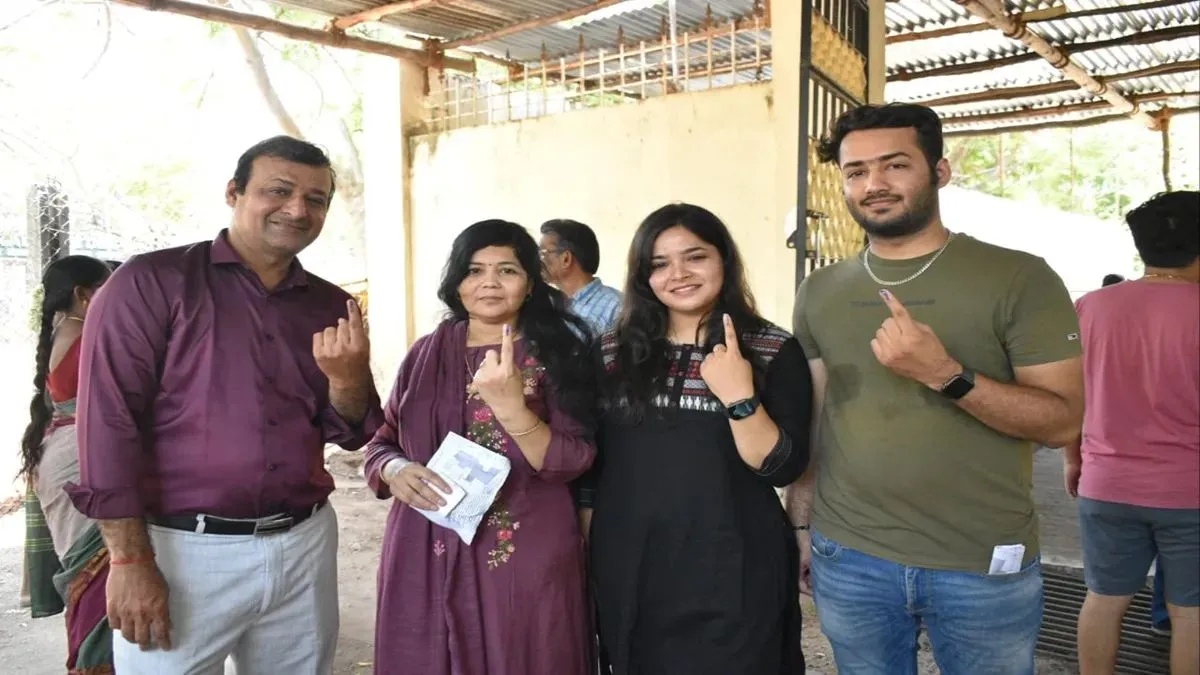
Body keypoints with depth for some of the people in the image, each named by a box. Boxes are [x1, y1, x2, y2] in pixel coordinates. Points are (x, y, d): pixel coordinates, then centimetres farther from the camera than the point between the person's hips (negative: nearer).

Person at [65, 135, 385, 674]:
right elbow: (108, 422, -11)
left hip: (305, 547, 5)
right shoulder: (151, 282, -7)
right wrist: (130, 560, -15)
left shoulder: (330, 305, 7)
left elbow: (349, 434, 7)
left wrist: (347, 377, -14)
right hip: (183, 551, -4)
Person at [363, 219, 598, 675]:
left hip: (527, 562, -2)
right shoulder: (427, 355, 5)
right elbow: (380, 445, 10)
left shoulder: (556, 354, -3)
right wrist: (396, 472, -12)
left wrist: (511, 406, -25)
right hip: (428, 561, 3)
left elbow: (572, 463, -10)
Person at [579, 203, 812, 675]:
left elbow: (783, 468, -11)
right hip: (628, 571, 3)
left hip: (731, 573, -2)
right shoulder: (614, 352, 2)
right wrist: (584, 554, 7)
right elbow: (587, 463, 7)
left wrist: (739, 397, -24)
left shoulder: (774, 352, -5)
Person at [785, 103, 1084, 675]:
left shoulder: (1020, 279, -7)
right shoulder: (818, 292, 4)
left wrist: (945, 376, -25)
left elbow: (1063, 421, -11)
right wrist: (800, 526, 7)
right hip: (848, 561, 3)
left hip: (985, 568, -2)